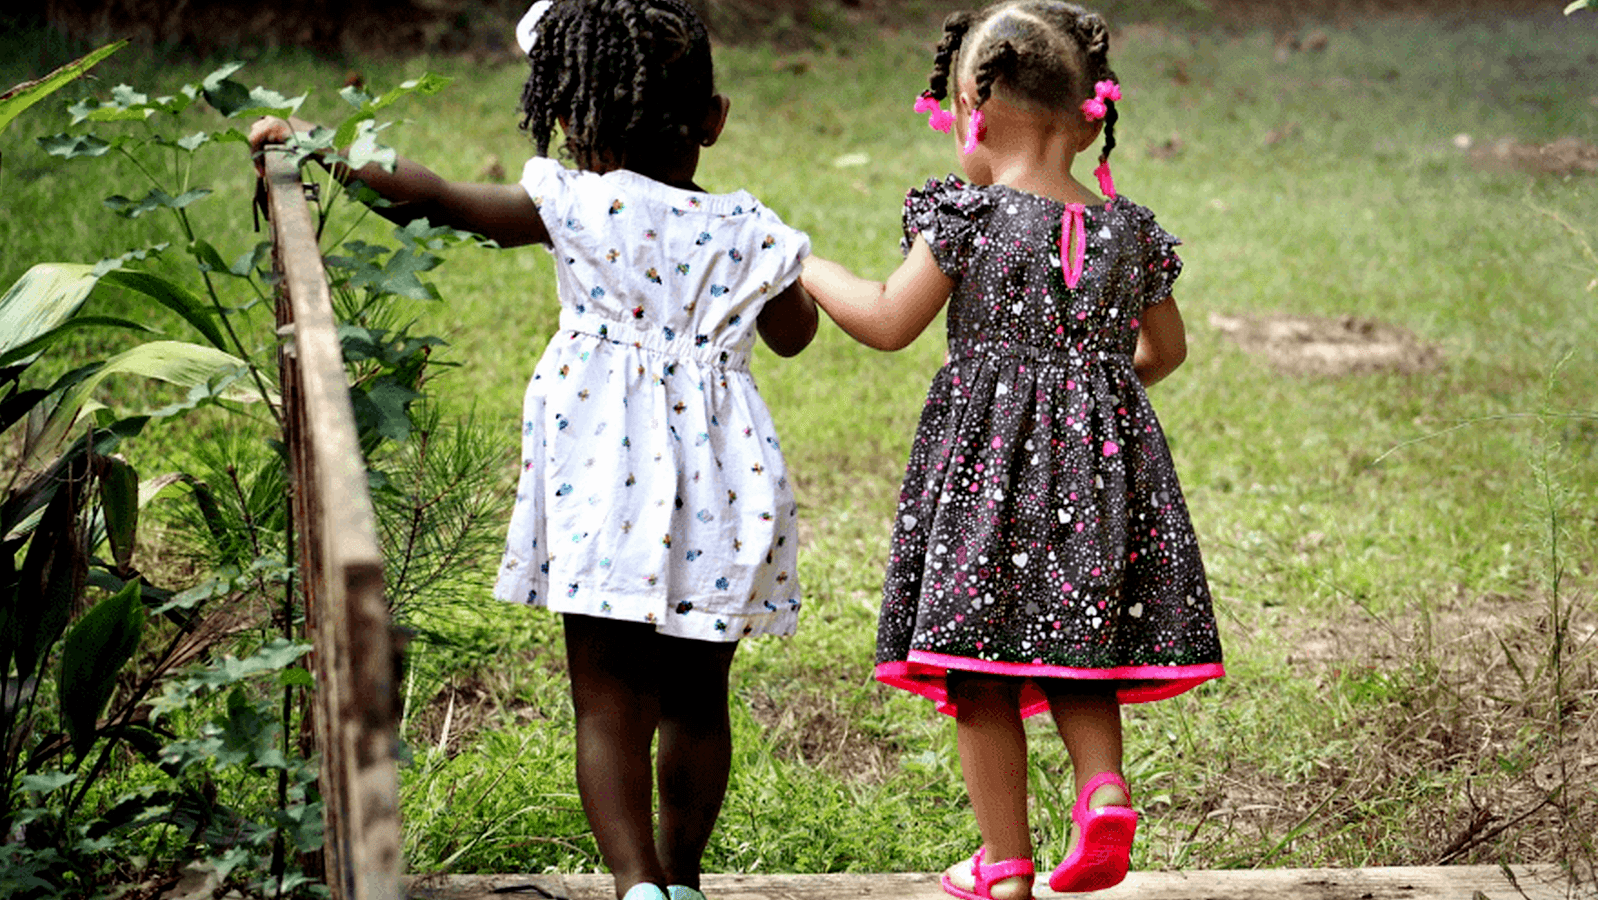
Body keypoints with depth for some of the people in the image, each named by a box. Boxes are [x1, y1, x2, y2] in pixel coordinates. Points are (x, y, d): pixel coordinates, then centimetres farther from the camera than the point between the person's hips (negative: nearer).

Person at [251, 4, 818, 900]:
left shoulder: (581, 207, -7)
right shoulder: (747, 229, 2)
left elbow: (436, 195, -2)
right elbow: (794, 333, 19)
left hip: (608, 484, -3)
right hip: (717, 487, 3)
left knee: (609, 704, 2)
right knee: (697, 700, 16)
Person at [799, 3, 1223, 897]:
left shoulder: (967, 218, -10)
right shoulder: (1129, 227, 5)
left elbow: (889, 323, -7)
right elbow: (1165, 348, 15)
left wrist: (810, 268, 8)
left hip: (987, 460, -4)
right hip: (1102, 458, 4)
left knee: (982, 674, 5)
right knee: (1076, 656, 17)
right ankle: (1104, 785, -7)